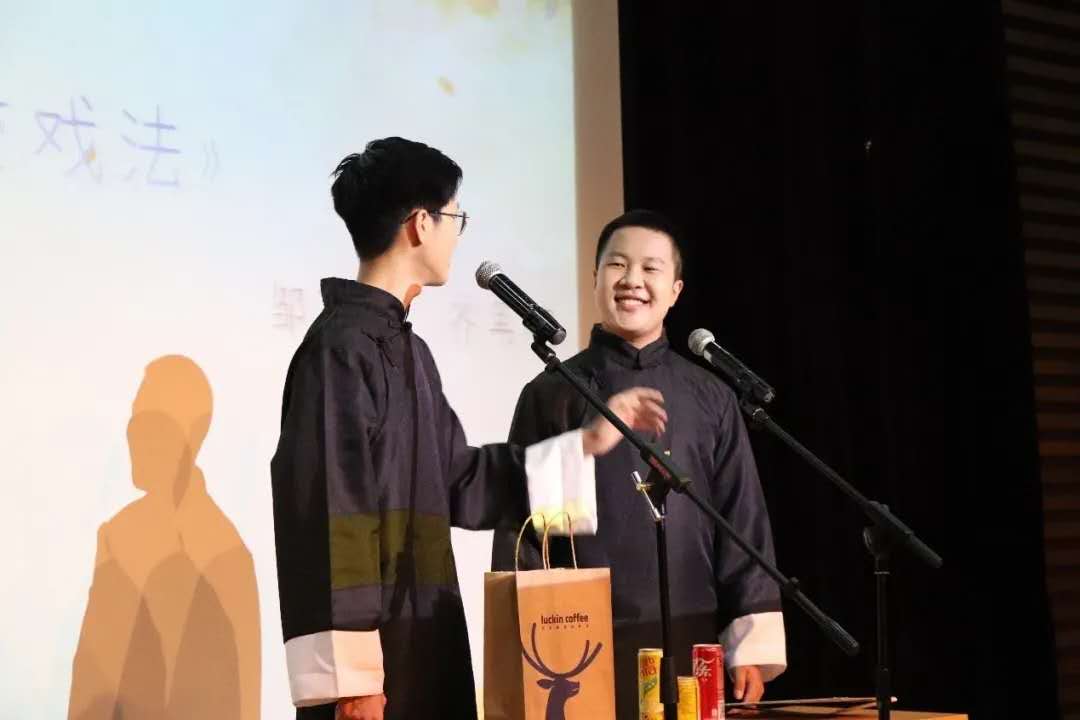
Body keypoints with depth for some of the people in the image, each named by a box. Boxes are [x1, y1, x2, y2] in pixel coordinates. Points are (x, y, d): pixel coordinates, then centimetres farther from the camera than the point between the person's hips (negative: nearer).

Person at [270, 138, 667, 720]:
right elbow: (328, 515, -19)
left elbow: (456, 480, 20)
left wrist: (586, 444, 22)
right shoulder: (341, 346, -14)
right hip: (371, 656, -9)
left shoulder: (406, 348, 15)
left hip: (423, 648, 9)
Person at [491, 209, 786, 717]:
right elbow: (518, 526, 2)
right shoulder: (553, 393, 1)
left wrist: (751, 643, 0)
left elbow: (744, 522, 6)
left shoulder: (709, 398, 6)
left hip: (690, 643, 2)